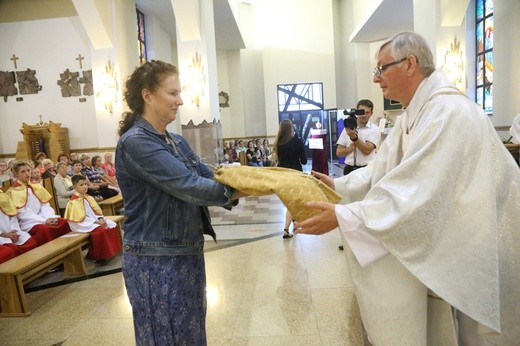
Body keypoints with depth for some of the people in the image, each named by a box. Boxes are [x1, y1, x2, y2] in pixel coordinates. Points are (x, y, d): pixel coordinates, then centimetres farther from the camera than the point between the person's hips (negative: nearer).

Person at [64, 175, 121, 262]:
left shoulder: (88, 197, 13)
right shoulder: (74, 201, -13)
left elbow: (97, 211, 13)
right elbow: (81, 218, -19)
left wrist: (100, 219, -8)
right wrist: (96, 221, -21)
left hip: (95, 220, 8)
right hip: (82, 224, -8)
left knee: (113, 226, -7)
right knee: (100, 231, -32)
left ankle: (112, 250, 2)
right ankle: (99, 256, -18)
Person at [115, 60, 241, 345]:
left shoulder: (177, 142, 9)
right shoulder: (135, 143, -19)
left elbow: (209, 176, 3)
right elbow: (189, 186, -26)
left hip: (187, 254, 8)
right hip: (156, 261, -8)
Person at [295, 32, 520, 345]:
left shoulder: (448, 113, -27)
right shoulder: (413, 116, 5)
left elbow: (417, 195, -34)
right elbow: (383, 171, 6)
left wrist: (342, 217, -32)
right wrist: (338, 185, -4)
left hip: (481, 249, -8)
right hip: (450, 239, 8)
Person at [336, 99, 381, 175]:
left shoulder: (374, 129, -1)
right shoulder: (347, 128, 7)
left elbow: (367, 150, -14)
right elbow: (339, 152, 5)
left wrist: (354, 137, -23)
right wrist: (351, 148, -12)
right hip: (349, 169, 3)